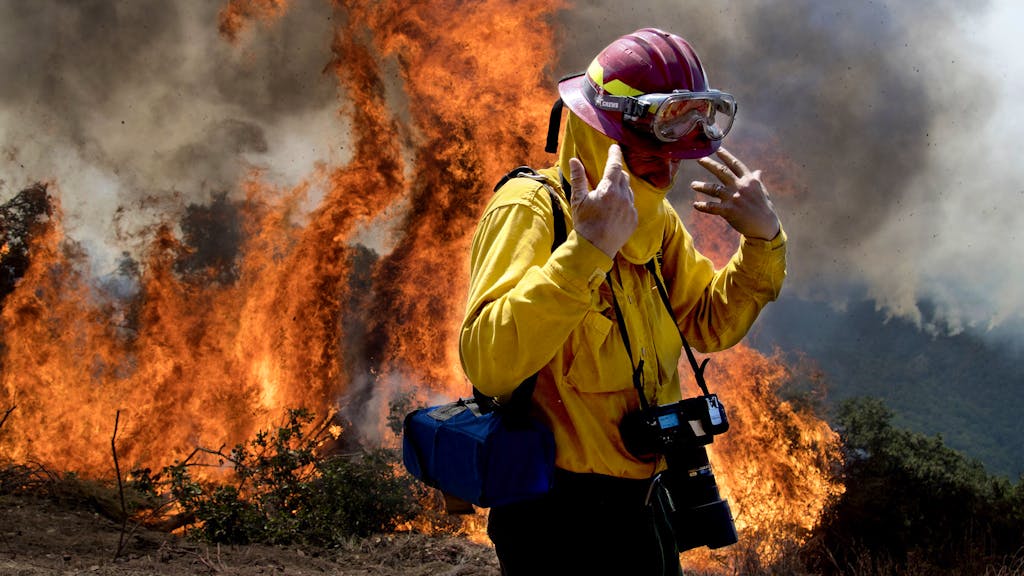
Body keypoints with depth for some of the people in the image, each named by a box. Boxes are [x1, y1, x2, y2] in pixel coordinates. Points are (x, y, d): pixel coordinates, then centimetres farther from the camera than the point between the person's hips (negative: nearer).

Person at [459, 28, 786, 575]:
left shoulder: (654, 220, 9)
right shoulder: (532, 208, -18)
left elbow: (711, 323, 18)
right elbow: (488, 365, -31)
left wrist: (763, 242, 2)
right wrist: (588, 249, -37)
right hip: (559, 517, -8)